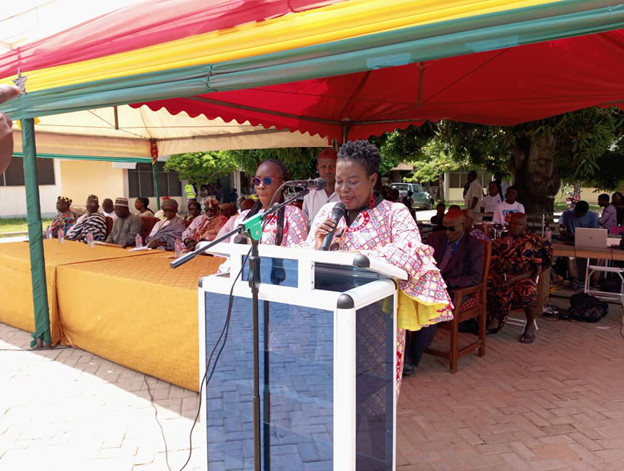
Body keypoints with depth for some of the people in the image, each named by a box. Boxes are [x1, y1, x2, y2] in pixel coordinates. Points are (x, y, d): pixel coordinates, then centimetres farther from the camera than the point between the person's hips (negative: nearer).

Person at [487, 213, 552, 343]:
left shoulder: (534, 241, 5)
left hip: (523, 278, -2)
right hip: (502, 277, 2)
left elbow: (536, 268, -3)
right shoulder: (500, 242, 12)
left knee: (528, 290, -36)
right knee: (486, 284, -28)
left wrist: (515, 278, -17)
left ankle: (530, 325, -10)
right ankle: (494, 318, -5)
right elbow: (492, 263, 6)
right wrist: (498, 276, -16)